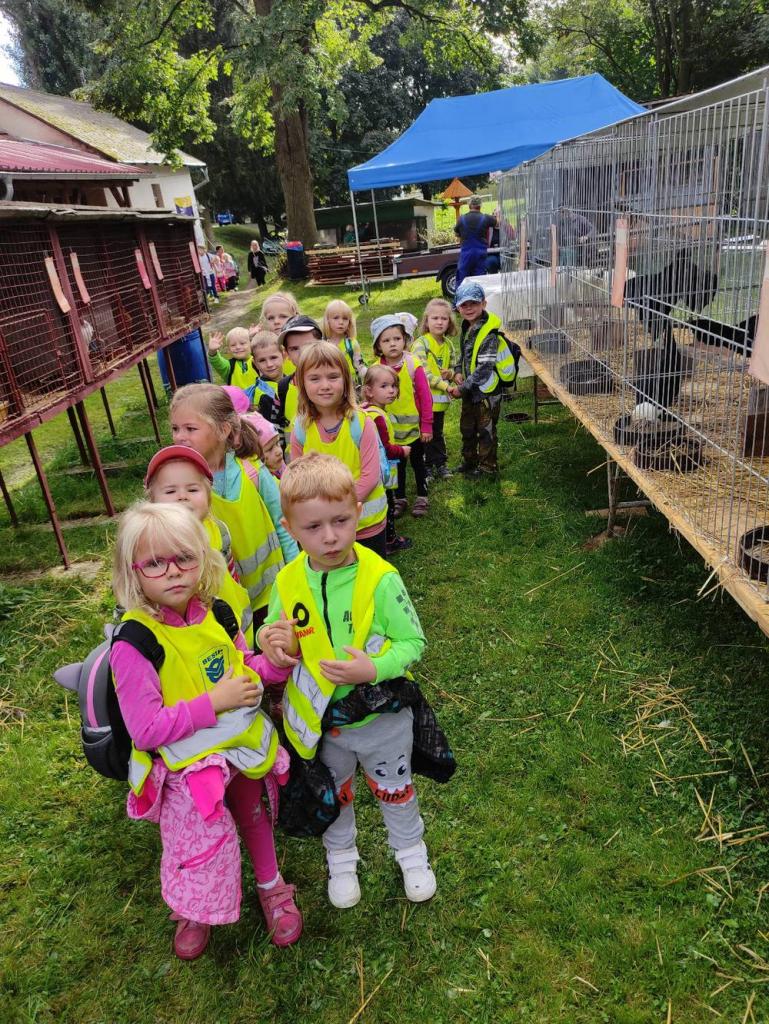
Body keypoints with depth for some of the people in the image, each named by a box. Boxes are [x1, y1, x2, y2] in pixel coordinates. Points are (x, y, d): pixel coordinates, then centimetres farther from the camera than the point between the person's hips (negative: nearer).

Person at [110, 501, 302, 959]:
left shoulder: (216, 613, -9)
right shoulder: (135, 643, -26)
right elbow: (145, 731, -24)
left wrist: (277, 660, -12)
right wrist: (213, 703, -27)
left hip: (246, 747, 5)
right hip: (191, 767, -4)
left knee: (255, 818, 25)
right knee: (202, 848, 13)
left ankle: (272, 887, 54)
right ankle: (196, 912, 49)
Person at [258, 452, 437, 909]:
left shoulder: (380, 579, -25)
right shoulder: (288, 583, -14)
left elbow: (413, 641, -17)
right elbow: (276, 635, 1)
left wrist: (373, 670, -32)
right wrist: (270, 640, -22)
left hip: (381, 716, -2)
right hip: (320, 720, 2)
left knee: (394, 790, 24)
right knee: (334, 795, 27)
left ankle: (411, 851, 54)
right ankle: (341, 858, 55)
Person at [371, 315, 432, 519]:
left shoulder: (413, 365, -14)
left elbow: (425, 396, -11)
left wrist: (426, 426, -9)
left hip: (414, 427, -2)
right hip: (390, 429, 2)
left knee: (417, 462, 14)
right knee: (397, 464, 16)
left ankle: (422, 497, 29)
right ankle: (399, 498, 31)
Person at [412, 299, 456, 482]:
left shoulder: (448, 344, 5)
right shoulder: (421, 343, -15)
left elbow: (452, 367, 17)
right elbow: (422, 372, -22)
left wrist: (450, 373, -8)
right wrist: (445, 386, -22)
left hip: (440, 399, 6)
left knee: (437, 433, 19)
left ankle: (441, 465, 31)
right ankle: (426, 468, 18)